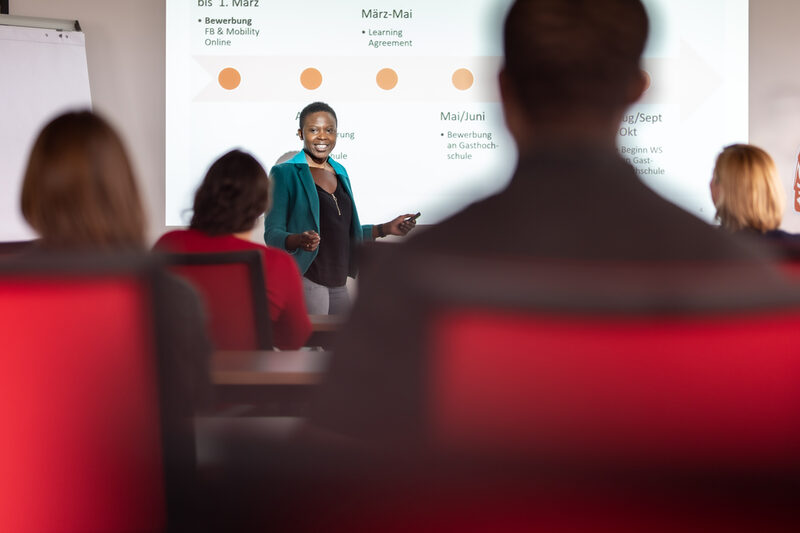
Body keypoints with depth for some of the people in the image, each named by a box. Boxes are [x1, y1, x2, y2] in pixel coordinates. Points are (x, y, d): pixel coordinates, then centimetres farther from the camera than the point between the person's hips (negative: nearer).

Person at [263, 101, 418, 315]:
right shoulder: (285, 173, -5)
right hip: (304, 280, -7)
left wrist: (386, 229, 14)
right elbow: (272, 234, -9)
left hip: (338, 284, 7)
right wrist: (299, 240, -28)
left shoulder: (340, 173, 16)